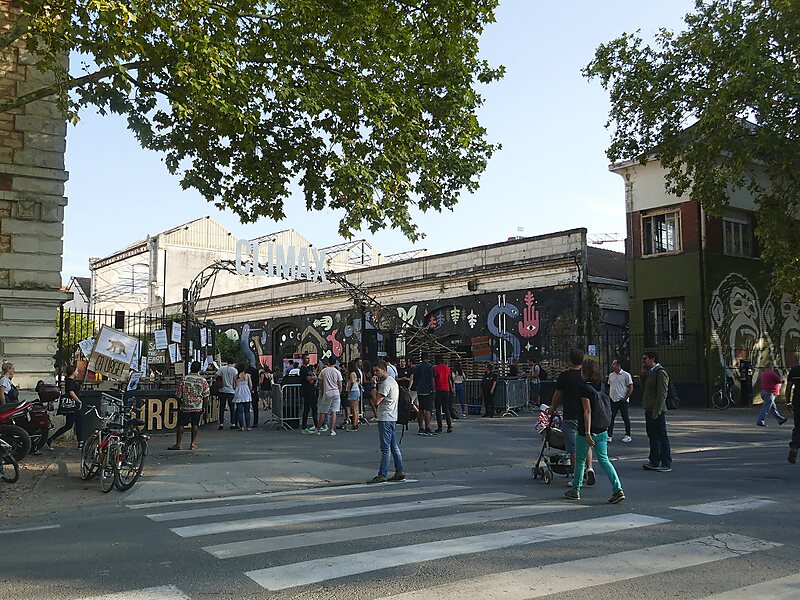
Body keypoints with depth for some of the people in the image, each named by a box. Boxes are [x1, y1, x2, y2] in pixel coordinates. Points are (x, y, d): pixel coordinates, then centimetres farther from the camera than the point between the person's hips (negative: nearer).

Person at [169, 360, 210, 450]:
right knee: (195, 425, 10)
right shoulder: (203, 380, -4)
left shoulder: (184, 379, -6)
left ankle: (178, 444, 3)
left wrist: (179, 406, 11)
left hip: (184, 406, -1)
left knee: (180, 425, 5)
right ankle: (193, 443, 10)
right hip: (198, 407, 1)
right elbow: (206, 396, -3)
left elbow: (179, 395, -1)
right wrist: (204, 407, 7)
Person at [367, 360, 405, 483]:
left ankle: (382, 475, -4)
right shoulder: (392, 380, 17)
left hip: (385, 419, -11)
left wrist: (374, 385, -14)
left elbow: (376, 400, -19)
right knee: (394, 447, 11)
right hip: (392, 417, 11)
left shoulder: (386, 383, -16)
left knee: (385, 448, -7)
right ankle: (400, 473, 14)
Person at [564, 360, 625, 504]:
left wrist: (587, 433, -22)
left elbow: (587, 411, -20)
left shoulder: (585, 388, -15)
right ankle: (618, 490, -6)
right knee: (604, 460, 6)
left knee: (580, 460, 9)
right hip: (602, 430, 7)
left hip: (586, 431, -7)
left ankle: (575, 491, 21)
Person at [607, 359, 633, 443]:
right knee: (611, 418, 1)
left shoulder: (626, 375, -5)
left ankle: (628, 436, 13)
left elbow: (631, 388, -5)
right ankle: (609, 436, 2)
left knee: (626, 418, 3)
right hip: (613, 400, 5)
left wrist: (625, 398, -12)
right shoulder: (611, 375, 12)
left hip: (622, 400, -5)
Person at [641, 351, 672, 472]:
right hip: (649, 409, 10)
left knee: (661, 436, -3)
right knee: (652, 436, 14)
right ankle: (654, 462, 23)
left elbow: (662, 393, -20)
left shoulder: (660, 372, -15)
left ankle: (666, 464, 3)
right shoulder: (649, 372, 14)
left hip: (657, 411, -10)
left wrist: (656, 411, -23)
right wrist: (643, 373, 8)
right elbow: (644, 386, 21)